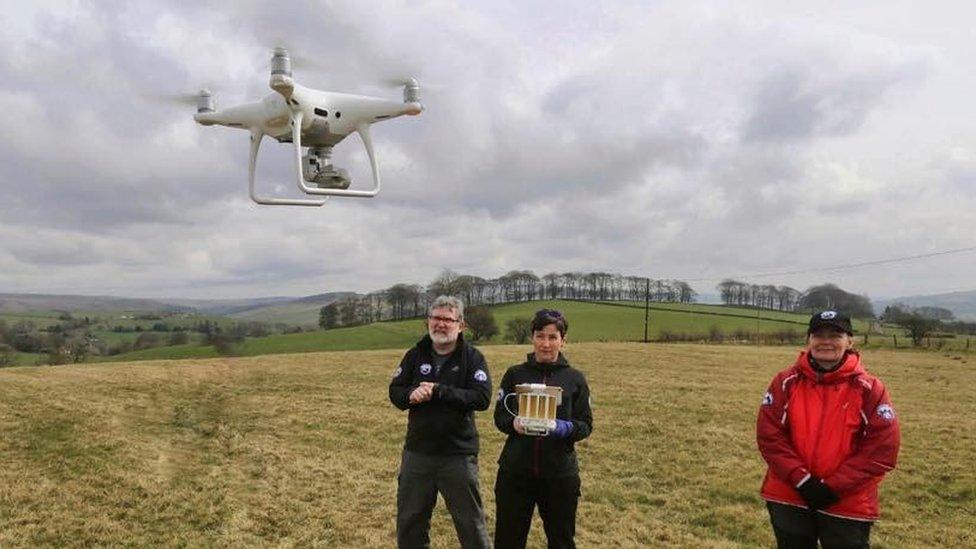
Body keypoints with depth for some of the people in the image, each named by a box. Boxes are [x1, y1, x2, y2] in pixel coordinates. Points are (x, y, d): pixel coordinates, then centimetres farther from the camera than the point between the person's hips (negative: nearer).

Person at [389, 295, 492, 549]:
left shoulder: (472, 357, -6)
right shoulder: (415, 355, 5)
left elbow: (482, 398, -18)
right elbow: (395, 392, 4)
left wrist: (438, 391, -23)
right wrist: (411, 395, -19)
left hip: (458, 454, -4)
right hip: (416, 452, 4)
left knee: (471, 524, 7)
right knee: (409, 522, 17)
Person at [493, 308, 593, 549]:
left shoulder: (575, 378, 3)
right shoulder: (515, 374, 3)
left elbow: (586, 425, 2)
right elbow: (499, 416, 5)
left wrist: (563, 428, -18)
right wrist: (514, 424, -17)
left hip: (560, 473, 0)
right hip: (515, 471, 0)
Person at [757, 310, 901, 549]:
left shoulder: (869, 389, -7)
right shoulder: (787, 382, -3)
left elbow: (883, 448, -11)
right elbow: (769, 434, -5)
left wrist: (833, 487, -14)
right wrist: (801, 480, -14)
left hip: (848, 506, -1)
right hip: (788, 498, 2)